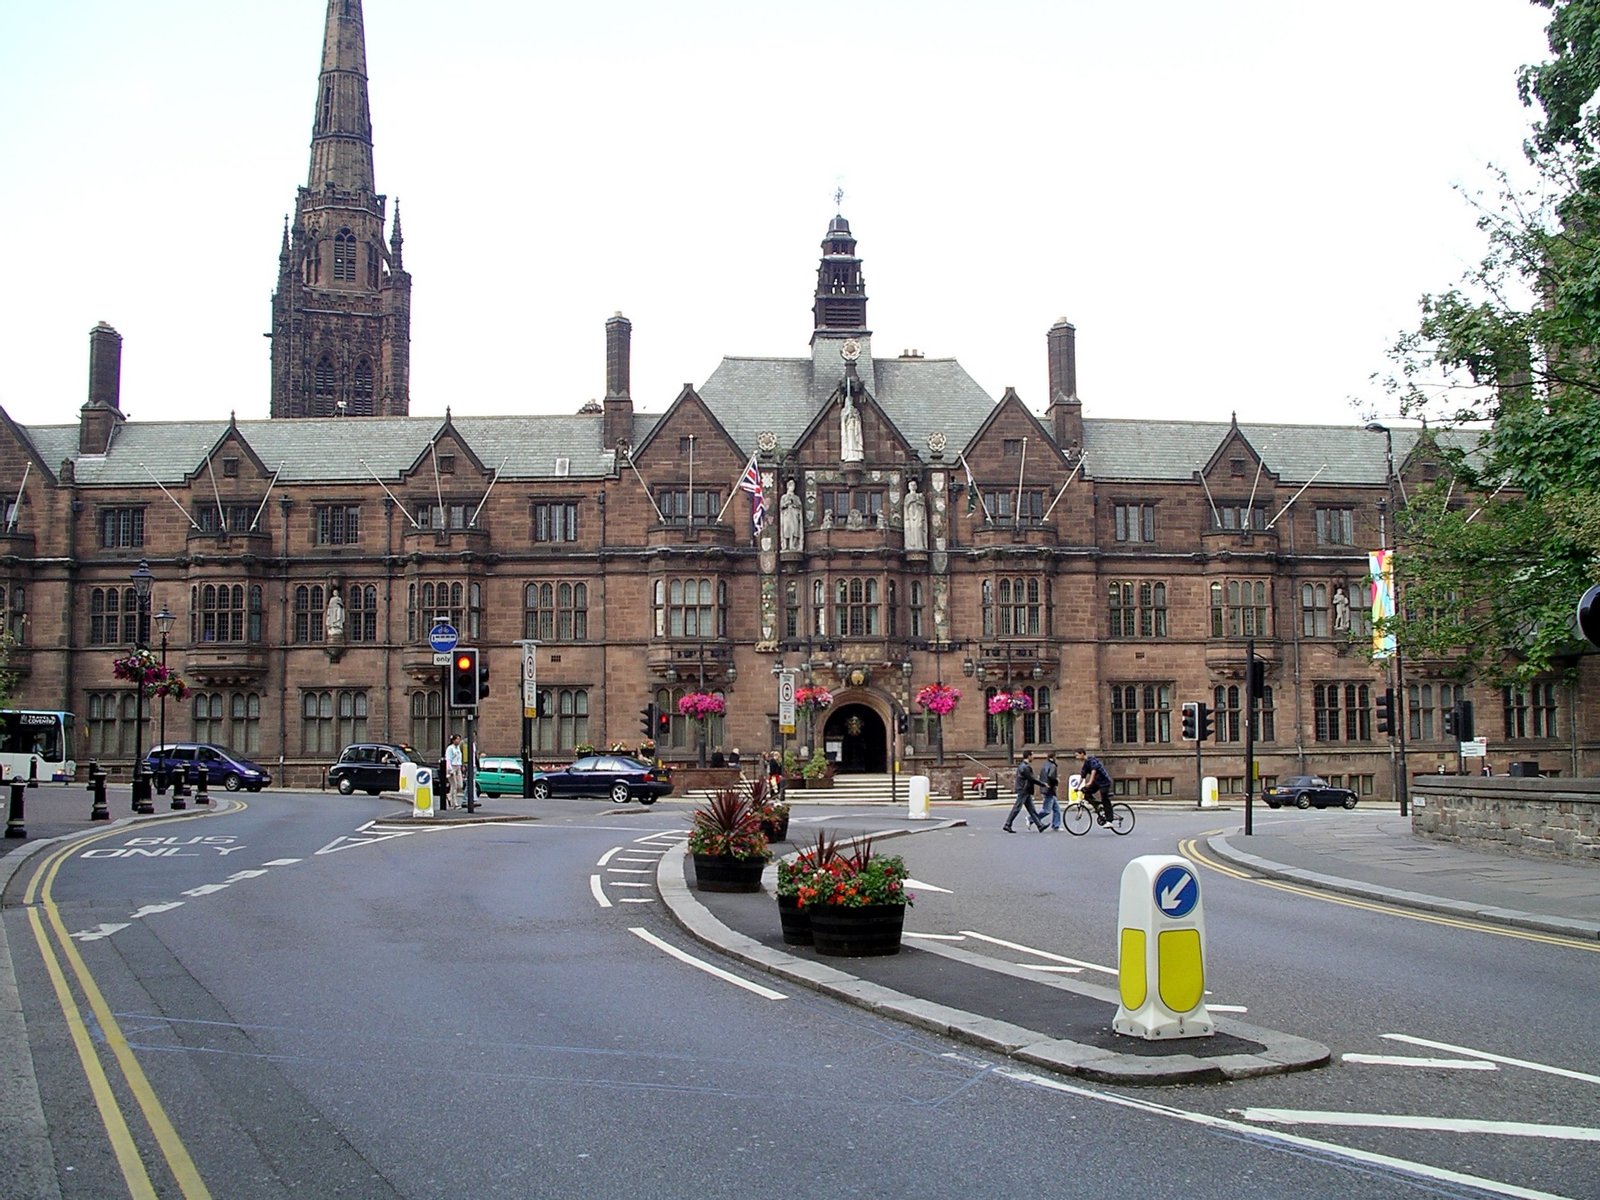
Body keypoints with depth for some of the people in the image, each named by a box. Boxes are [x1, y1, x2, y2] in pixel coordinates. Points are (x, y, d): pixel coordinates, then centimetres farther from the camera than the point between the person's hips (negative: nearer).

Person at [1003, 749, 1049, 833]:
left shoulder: (1022, 765, 13)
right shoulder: (1025, 767, -18)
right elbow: (1032, 779, -18)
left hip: (1026, 791, 10)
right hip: (1023, 791, -10)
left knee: (1032, 809, 8)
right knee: (1017, 808, -5)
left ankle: (1040, 825, 9)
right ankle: (1007, 825, 0)